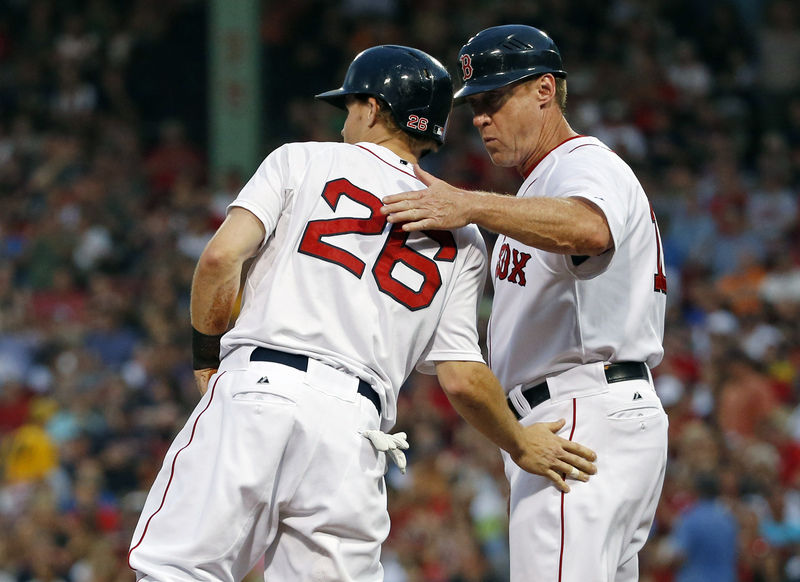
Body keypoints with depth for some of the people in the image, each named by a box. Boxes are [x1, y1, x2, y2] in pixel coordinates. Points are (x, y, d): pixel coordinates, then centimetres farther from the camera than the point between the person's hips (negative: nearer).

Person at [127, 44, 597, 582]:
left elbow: (221, 257, -1)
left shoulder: (303, 160, 13)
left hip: (254, 391, -3)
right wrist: (522, 446, 27)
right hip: (352, 429, 3)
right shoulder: (460, 239, 19)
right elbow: (463, 379, 11)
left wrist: (207, 357, 12)